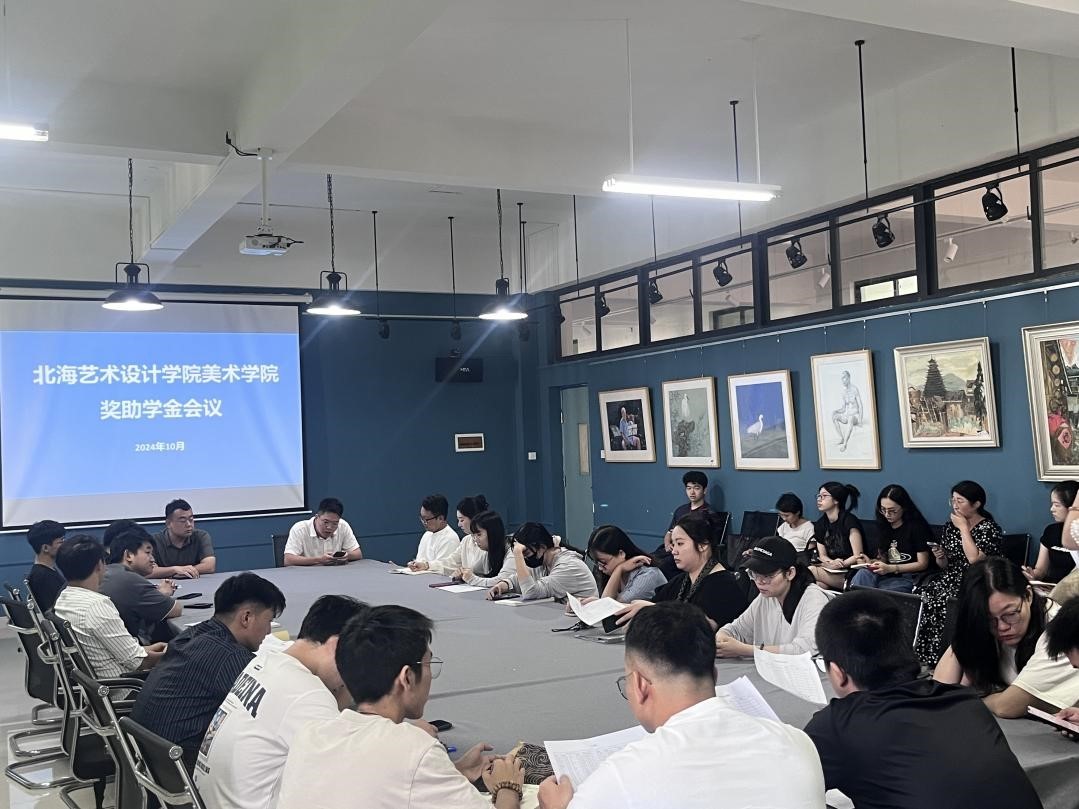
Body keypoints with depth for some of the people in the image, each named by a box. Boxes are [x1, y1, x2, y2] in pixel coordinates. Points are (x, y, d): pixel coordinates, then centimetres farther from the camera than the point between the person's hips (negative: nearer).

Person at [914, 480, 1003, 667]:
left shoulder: (989, 529, -4)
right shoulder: (951, 526, 14)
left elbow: (974, 558, -21)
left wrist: (963, 527, -11)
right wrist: (939, 557, -5)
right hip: (952, 579, 6)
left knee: (941, 601, -31)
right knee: (924, 594, -24)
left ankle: (939, 661, -19)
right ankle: (923, 660, -18)